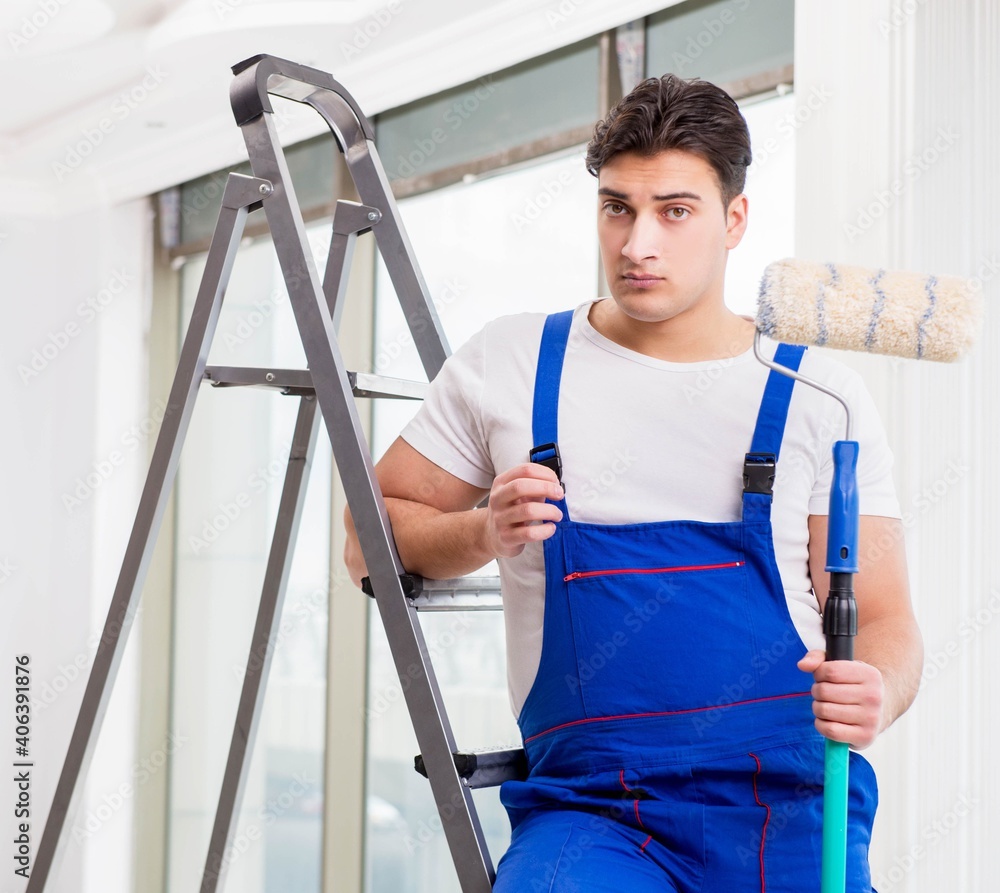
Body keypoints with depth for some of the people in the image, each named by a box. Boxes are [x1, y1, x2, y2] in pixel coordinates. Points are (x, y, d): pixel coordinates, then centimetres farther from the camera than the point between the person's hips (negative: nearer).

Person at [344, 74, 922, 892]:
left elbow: (884, 617, 5)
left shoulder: (818, 397, 5)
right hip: (589, 811, 0)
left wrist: (875, 695, -18)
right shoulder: (509, 365, 8)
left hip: (790, 805, 0)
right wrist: (485, 534, -6)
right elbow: (373, 540, 15)